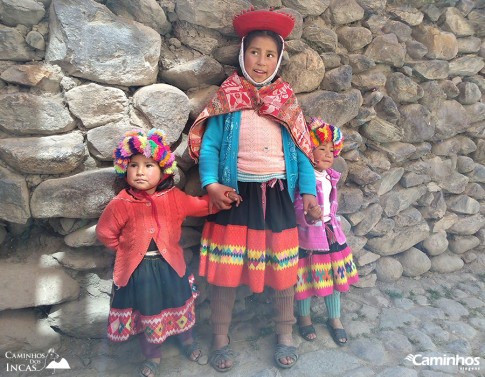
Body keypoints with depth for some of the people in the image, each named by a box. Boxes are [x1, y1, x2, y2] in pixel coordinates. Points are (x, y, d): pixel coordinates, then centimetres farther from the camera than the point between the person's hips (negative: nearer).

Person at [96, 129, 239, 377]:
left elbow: (201, 206, 0)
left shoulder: (174, 197, -9)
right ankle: (152, 355, 42)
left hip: (169, 264, 2)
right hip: (138, 269, -1)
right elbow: (105, 232, -4)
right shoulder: (121, 204, -15)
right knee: (146, 312, 16)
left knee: (179, 305, 20)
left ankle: (186, 339, 51)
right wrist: (126, 250, -1)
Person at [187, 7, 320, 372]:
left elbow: (300, 150, 5)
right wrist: (211, 183, -18)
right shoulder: (226, 98, 2)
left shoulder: (287, 100, 7)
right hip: (235, 192, -1)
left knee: (284, 267, 10)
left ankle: (285, 335, 33)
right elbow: (209, 145, -3)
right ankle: (221, 338, 27)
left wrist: (308, 190, -6)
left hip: (277, 193, 2)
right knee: (225, 268, 5)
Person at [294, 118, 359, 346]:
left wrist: (330, 218, 16)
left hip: (331, 233, 7)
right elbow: (297, 209, -25)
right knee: (307, 277, 7)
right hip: (308, 235, -7)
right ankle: (304, 317, 31)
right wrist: (309, 215, -43)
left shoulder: (331, 177, 6)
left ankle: (335, 319, 34)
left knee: (334, 276, 15)